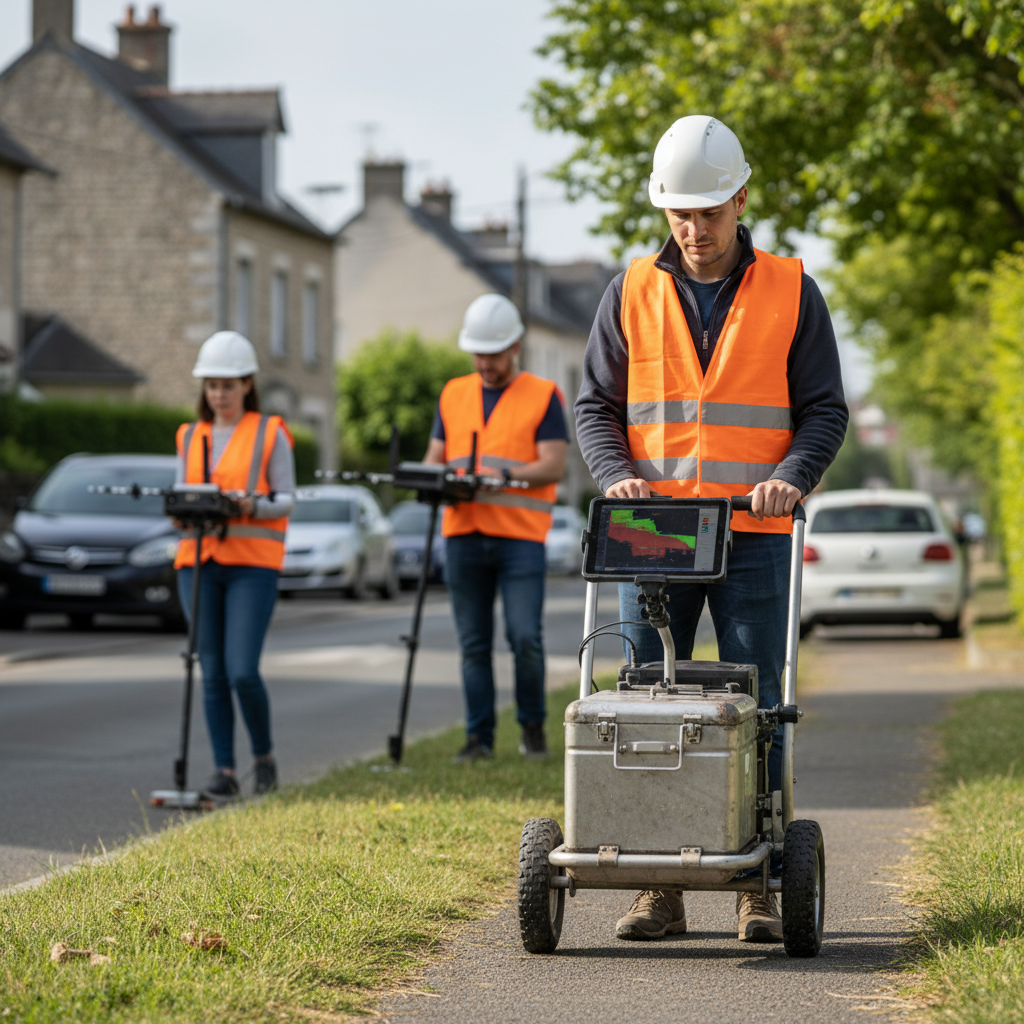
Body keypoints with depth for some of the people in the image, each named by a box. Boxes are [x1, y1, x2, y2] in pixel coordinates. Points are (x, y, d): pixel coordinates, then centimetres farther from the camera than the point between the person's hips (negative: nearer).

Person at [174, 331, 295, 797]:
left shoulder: (270, 434, 4)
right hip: (198, 561, 4)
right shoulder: (190, 436, 16)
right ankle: (224, 770, 5)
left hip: (252, 564, -4)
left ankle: (264, 755, 10)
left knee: (242, 671, -12)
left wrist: (253, 505, -19)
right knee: (212, 673, 0)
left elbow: (286, 499, 0)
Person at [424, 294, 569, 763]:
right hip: (464, 535, 4)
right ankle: (479, 736, 10)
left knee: (525, 639, -10)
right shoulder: (454, 395, 16)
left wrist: (503, 476, -21)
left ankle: (533, 728, 8)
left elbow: (553, 465, -6)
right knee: (473, 644, 4)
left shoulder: (543, 396, 3)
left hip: (520, 536, -4)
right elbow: (435, 456, 16)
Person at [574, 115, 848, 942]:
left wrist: (793, 477, -14)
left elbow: (825, 408, 4)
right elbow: (596, 403, 9)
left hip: (752, 535, -1)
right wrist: (617, 473, -10)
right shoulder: (632, 293, 8)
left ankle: (761, 885, 4)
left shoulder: (791, 293, 5)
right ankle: (658, 887, 6)